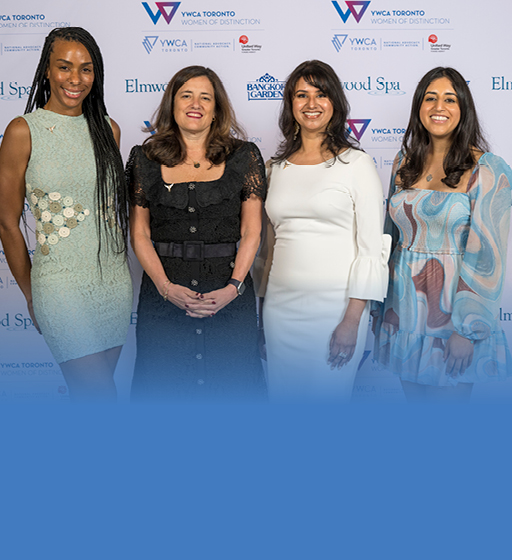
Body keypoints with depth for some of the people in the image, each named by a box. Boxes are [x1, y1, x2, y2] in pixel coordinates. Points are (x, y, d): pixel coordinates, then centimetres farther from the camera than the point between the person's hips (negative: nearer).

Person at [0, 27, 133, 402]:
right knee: (99, 392, -8)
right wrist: (31, 295, 3)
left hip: (115, 277, 5)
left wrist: (118, 267, 16)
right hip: (62, 282, -5)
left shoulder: (108, 129, 7)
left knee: (100, 383, 14)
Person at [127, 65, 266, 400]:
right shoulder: (146, 159, 5)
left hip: (229, 293, 0)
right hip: (164, 293, 1)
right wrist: (166, 287, -10)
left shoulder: (244, 157, 3)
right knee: (164, 385, 8)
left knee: (231, 384, 6)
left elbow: (252, 232, 0)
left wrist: (233, 288, -12)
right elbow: (139, 234, 3)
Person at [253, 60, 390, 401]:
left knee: (328, 398, 3)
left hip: (335, 306, -4)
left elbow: (371, 248, -7)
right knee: (282, 396, 11)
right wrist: (260, 302, 16)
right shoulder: (279, 167, 12)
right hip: (281, 306, 5)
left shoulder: (356, 164, -3)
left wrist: (352, 321, -13)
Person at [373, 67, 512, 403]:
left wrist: (468, 328, -17)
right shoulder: (404, 163, 7)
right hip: (404, 303, 5)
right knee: (415, 399, 15)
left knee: (451, 398, 5)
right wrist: (378, 305, 12)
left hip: (453, 300, -4)